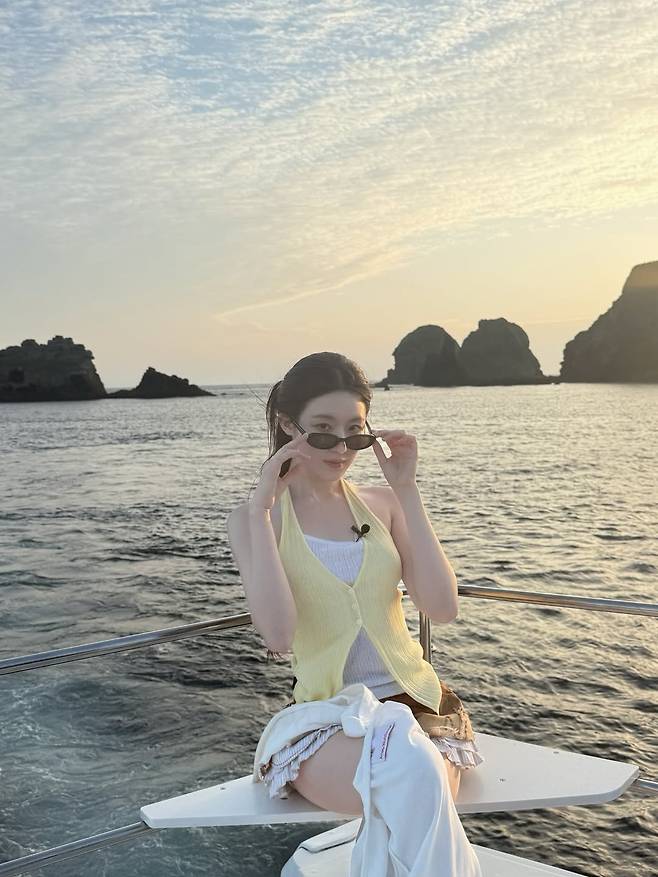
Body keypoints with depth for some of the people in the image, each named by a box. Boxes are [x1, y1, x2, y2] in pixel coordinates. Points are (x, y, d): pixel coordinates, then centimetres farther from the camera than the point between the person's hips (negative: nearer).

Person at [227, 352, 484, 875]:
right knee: (412, 778, -33)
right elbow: (278, 635, -15)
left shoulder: (382, 504, 7)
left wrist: (407, 491, -7)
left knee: (415, 815, -30)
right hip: (324, 715, -2)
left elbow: (442, 609, -5)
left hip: (414, 703, 2)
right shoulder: (255, 518, 0)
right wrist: (262, 509, -15)